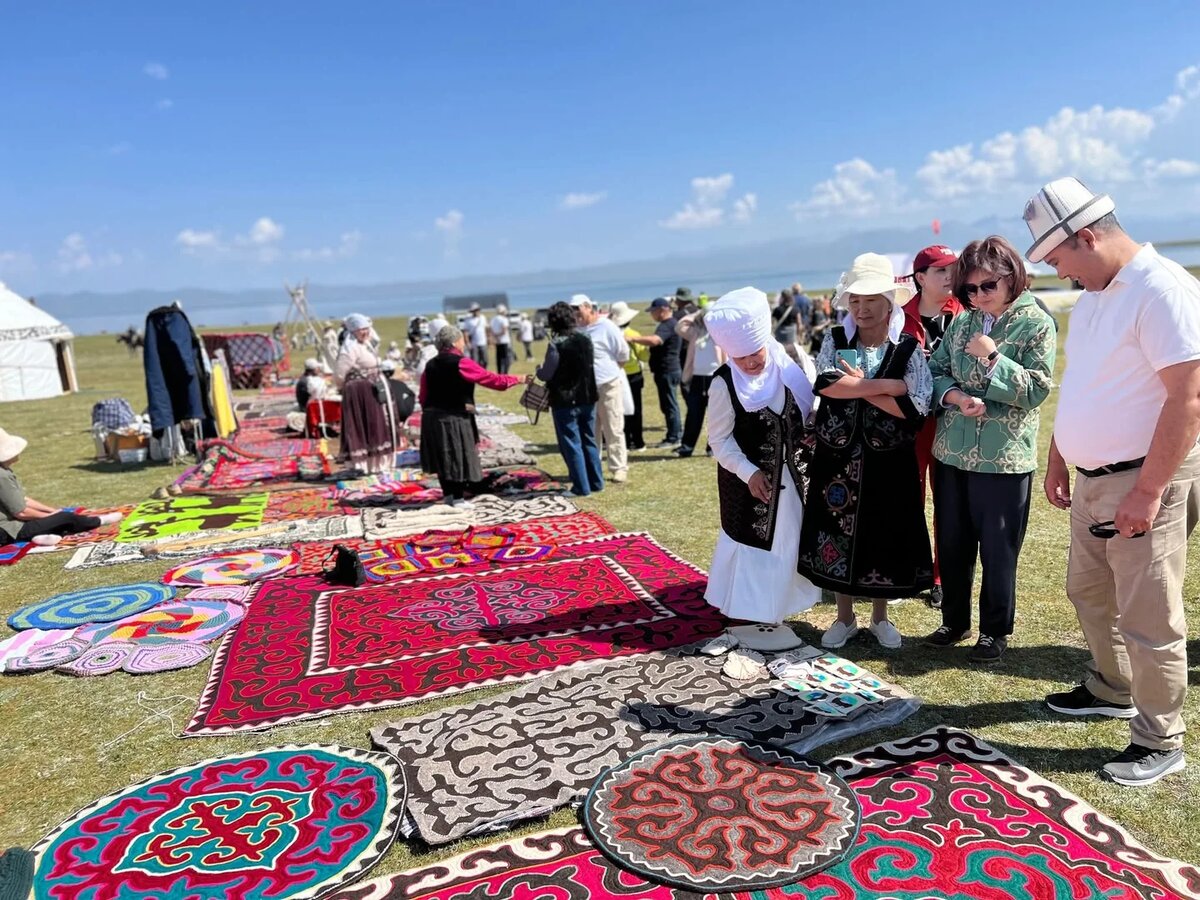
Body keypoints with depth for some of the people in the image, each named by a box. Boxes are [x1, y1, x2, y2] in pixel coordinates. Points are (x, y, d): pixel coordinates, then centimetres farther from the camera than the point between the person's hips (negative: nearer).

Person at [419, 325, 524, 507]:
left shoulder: (430, 365, 8)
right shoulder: (461, 363, -12)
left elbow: (423, 396, 10)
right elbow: (490, 378, -11)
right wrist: (516, 379, -1)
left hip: (433, 417, 7)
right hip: (455, 419, -7)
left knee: (443, 456, 15)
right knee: (459, 457, 4)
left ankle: (448, 494, 25)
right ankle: (458, 498, 9)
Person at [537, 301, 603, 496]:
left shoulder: (556, 344, -17)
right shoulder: (585, 339, 2)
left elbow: (547, 374, -12)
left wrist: (539, 369, 9)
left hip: (564, 401, -6)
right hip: (587, 398, 6)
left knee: (571, 445, 3)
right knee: (589, 441, 17)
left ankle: (582, 486, 6)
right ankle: (596, 482, 23)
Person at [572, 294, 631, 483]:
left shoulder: (606, 327, -11)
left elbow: (624, 354, -8)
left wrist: (610, 369, 2)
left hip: (608, 386, -6)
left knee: (613, 430, -1)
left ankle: (619, 468, 7)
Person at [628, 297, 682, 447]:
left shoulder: (668, 325, -18)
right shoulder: (665, 325, 17)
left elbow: (654, 340, -35)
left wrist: (632, 339, -34)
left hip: (667, 371, -11)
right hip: (665, 371, 11)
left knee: (669, 405, -5)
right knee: (668, 405, 14)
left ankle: (673, 438, 0)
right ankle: (673, 435, 21)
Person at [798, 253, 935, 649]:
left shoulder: (908, 349, -5)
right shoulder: (834, 340, -1)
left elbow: (915, 408, -17)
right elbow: (827, 384, -20)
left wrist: (859, 387, -15)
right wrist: (889, 385, -20)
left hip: (888, 463, -1)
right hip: (837, 459, 1)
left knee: (884, 538, 10)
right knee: (838, 536, 10)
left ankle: (880, 617, 32)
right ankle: (845, 617, 30)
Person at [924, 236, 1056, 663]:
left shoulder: (1036, 324, -6)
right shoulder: (962, 322, 7)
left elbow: (1036, 390, -11)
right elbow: (934, 372, 5)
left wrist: (992, 358, -19)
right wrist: (955, 396, -14)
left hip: (1004, 458, -4)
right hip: (951, 452, 5)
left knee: (998, 549, 6)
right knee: (951, 543, 14)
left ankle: (995, 631, 24)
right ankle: (955, 620, 31)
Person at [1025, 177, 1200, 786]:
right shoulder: (1092, 296, 10)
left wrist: (1148, 492, -24)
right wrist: (1058, 460, 16)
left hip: (1144, 483, -9)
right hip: (1092, 480, 9)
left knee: (1147, 620, 1)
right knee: (1089, 592, 21)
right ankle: (1111, 689, 42)